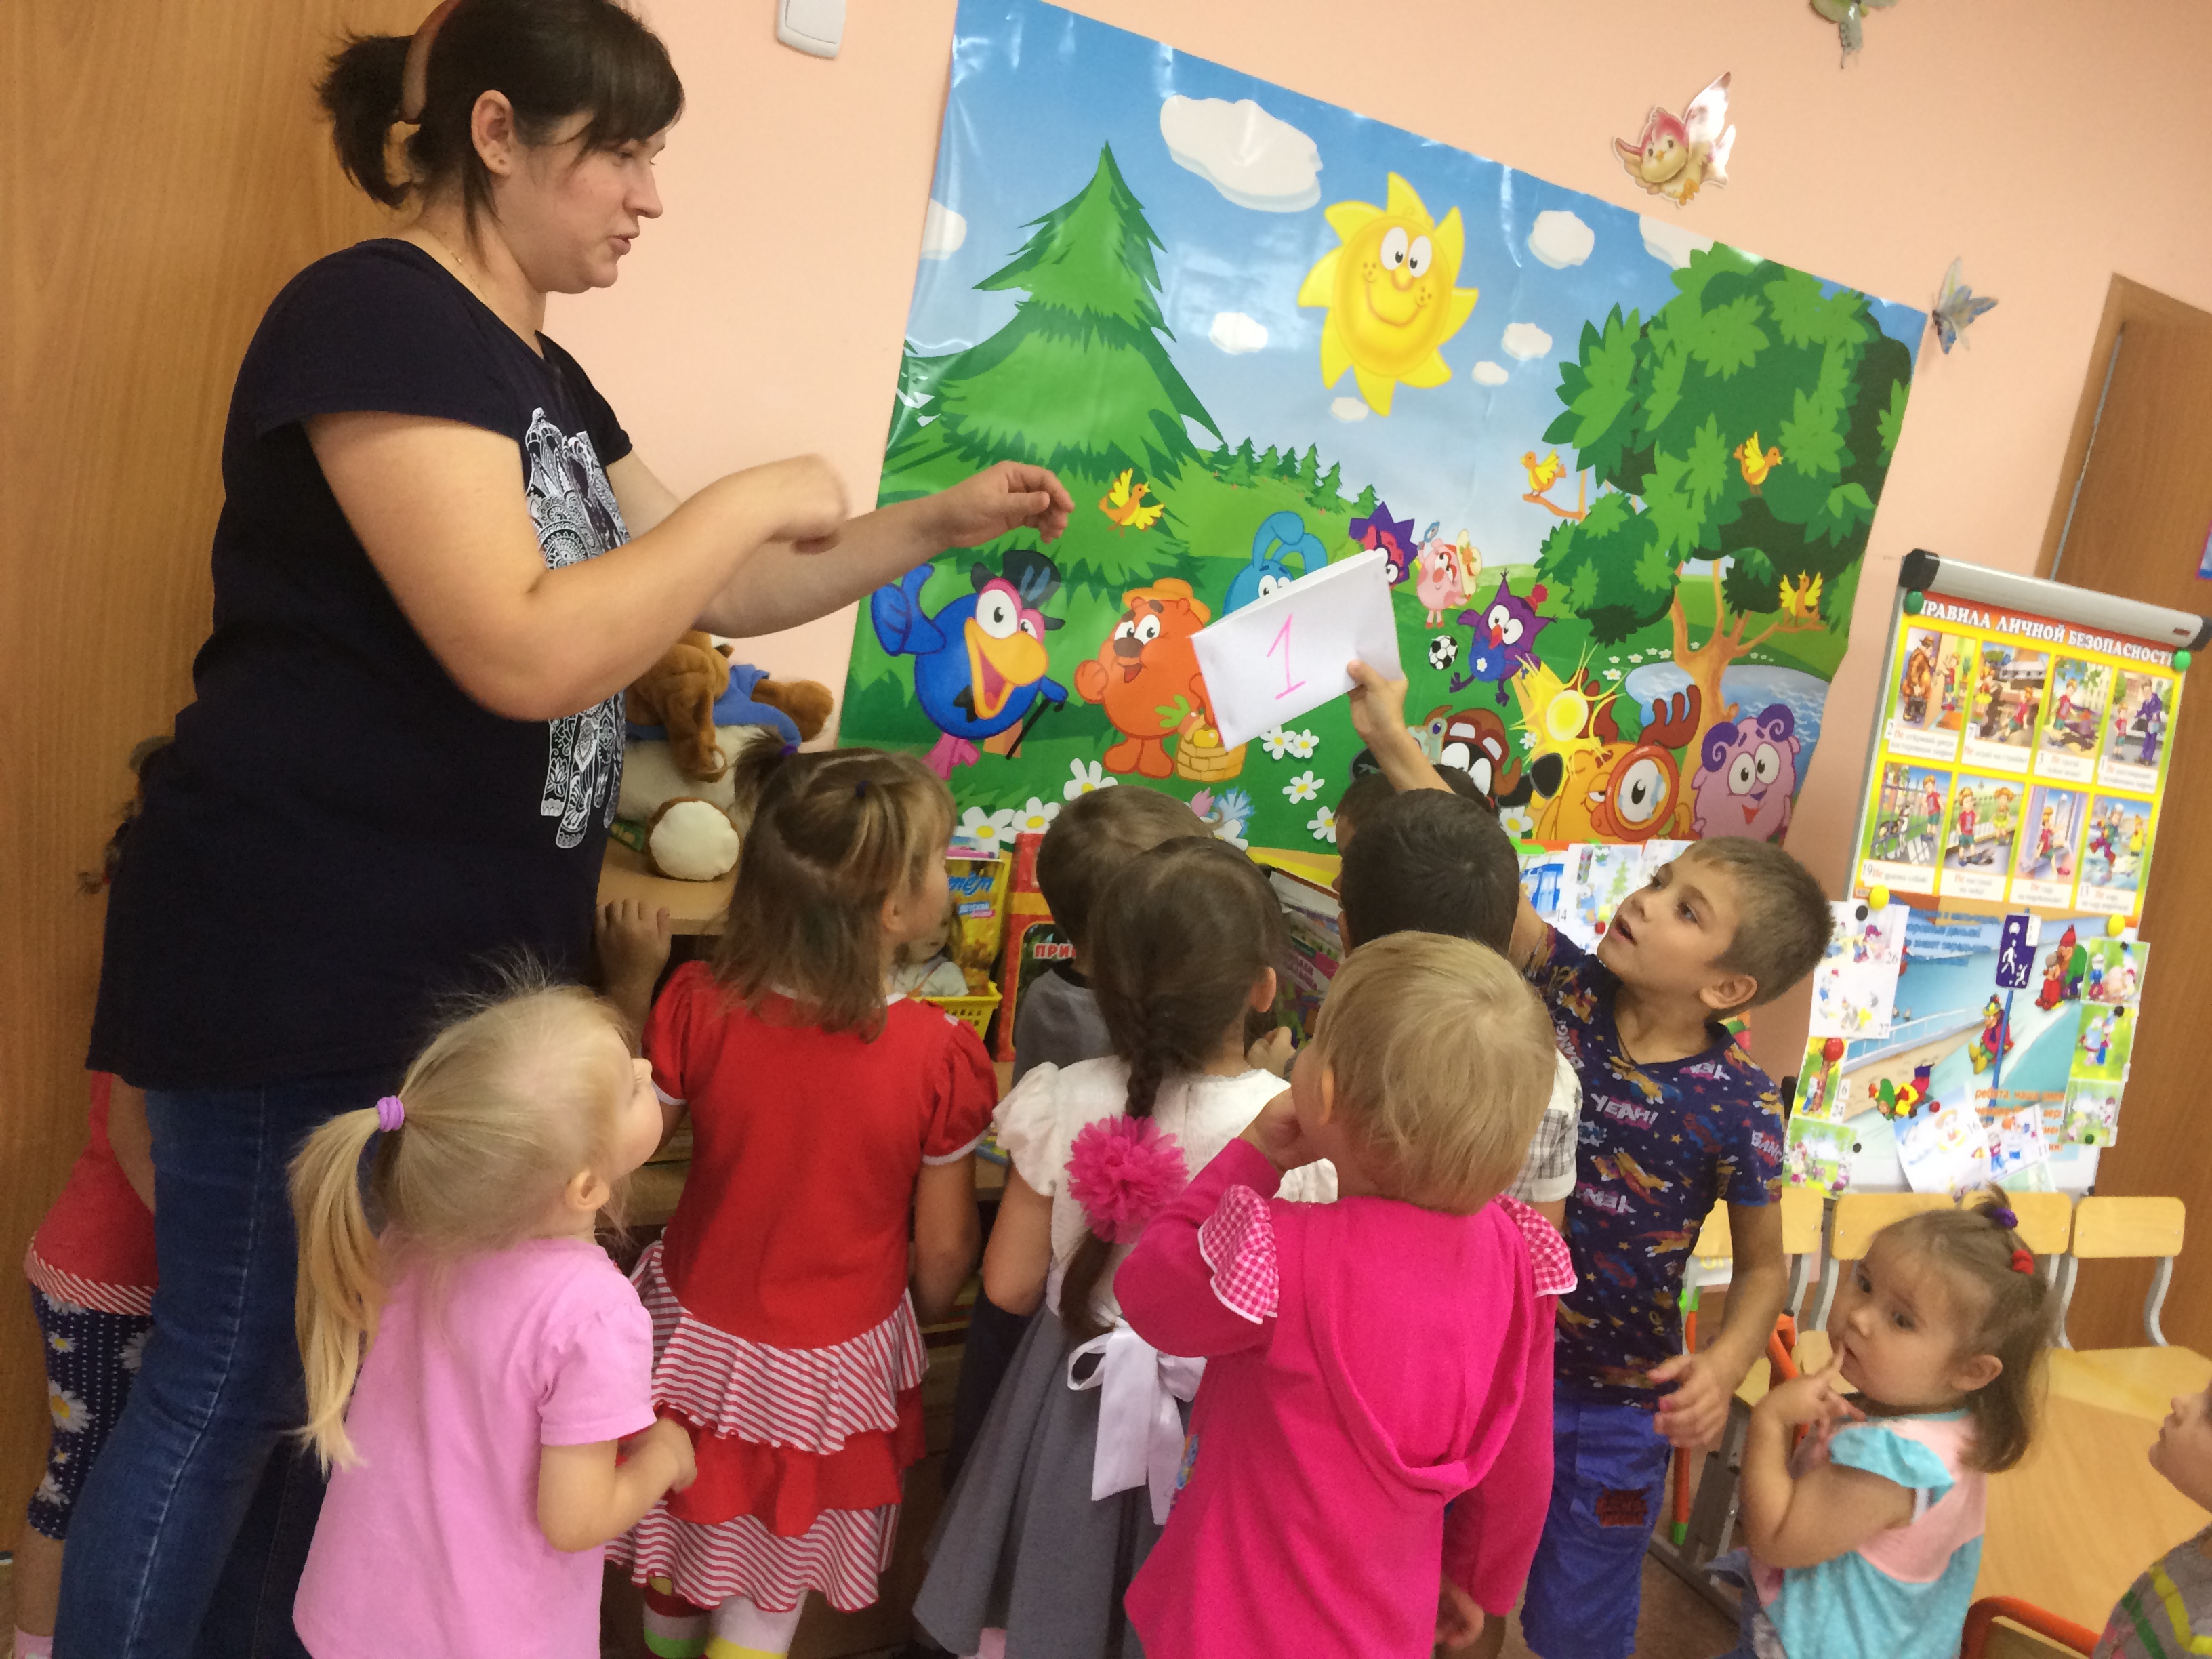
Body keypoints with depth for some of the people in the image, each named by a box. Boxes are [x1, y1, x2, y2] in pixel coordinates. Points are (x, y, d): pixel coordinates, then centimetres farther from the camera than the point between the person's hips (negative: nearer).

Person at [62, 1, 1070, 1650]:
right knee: (228, 1382, 3)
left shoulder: (537, 372, 14)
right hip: (308, 960, -9)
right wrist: (751, 500, -15)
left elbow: (714, 594, 21)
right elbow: (525, 653, -27)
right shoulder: (378, 316, -15)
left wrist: (941, 525, 13)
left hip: (463, 961, 9)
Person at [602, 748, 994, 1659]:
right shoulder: (939, 1056, -28)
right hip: (834, 1360, -2)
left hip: (696, 1330, 3)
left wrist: (628, 981, 4)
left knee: (681, 1536, 31)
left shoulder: (697, 1006, -24)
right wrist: (926, 1315, 9)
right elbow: (944, 1245, -14)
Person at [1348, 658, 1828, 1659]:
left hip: (1615, 1406, -2)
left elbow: (1762, 1266, -9)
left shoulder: (1738, 1106, -20)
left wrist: (1723, 1366, -26)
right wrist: (1391, 738, -23)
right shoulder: (1571, 988, -13)